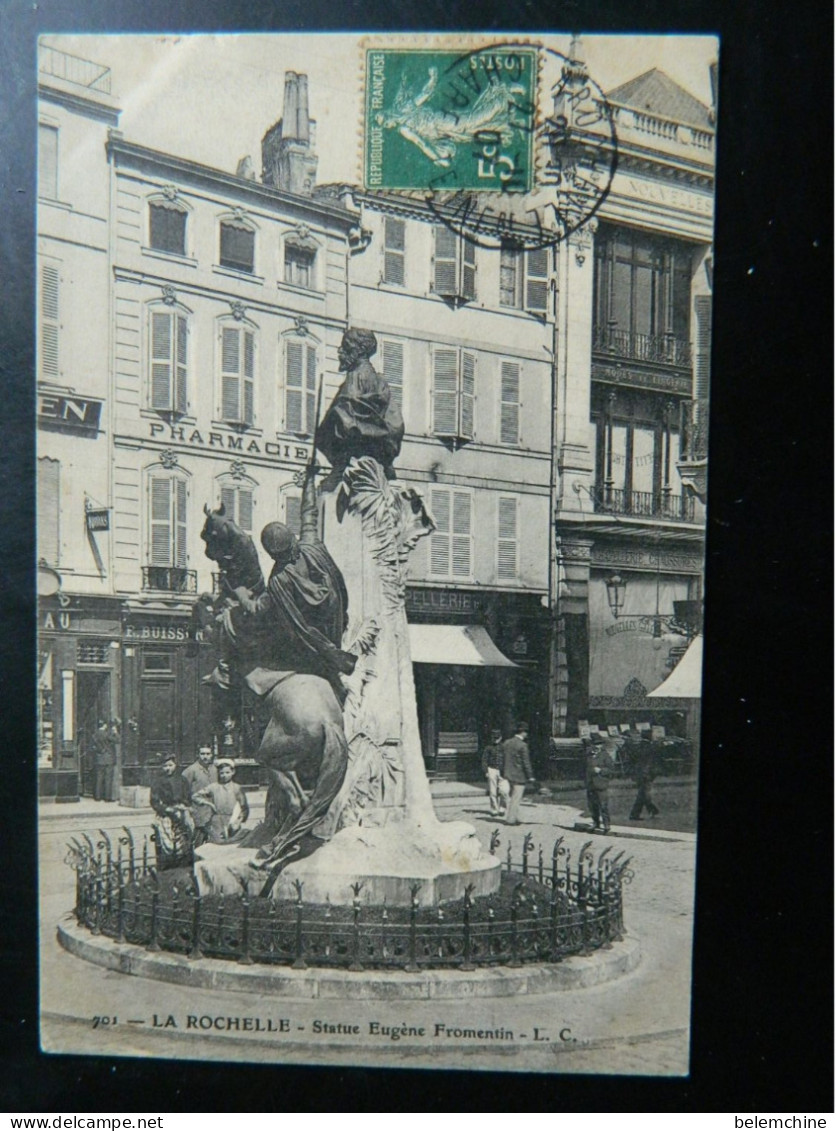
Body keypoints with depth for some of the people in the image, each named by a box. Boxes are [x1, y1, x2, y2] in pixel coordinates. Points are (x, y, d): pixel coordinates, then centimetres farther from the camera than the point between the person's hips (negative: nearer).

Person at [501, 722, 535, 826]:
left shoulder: (506, 743, 5)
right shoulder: (522, 745, -17)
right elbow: (526, 762, -15)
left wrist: (504, 773, 18)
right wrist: (530, 776, -7)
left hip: (509, 774, 7)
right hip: (519, 775, -7)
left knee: (512, 797, 18)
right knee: (516, 798, 1)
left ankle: (515, 818, 23)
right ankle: (511, 819, 5)